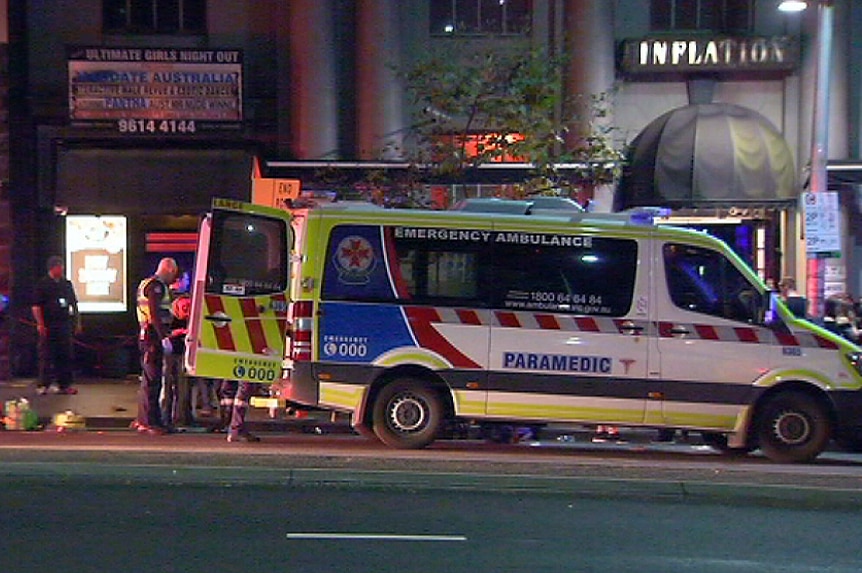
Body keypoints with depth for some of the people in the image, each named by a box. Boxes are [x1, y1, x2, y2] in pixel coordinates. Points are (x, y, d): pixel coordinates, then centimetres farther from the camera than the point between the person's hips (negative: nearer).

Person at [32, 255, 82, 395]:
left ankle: (64, 384, 11)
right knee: (46, 356, -3)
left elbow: (74, 305, 20)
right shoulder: (43, 284, -3)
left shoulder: (67, 284, 14)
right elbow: (36, 306, -7)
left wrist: (77, 322, 15)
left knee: (65, 356, 5)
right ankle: (43, 385, 2)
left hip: (64, 325, 5)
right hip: (48, 326, -5)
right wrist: (40, 324, -15)